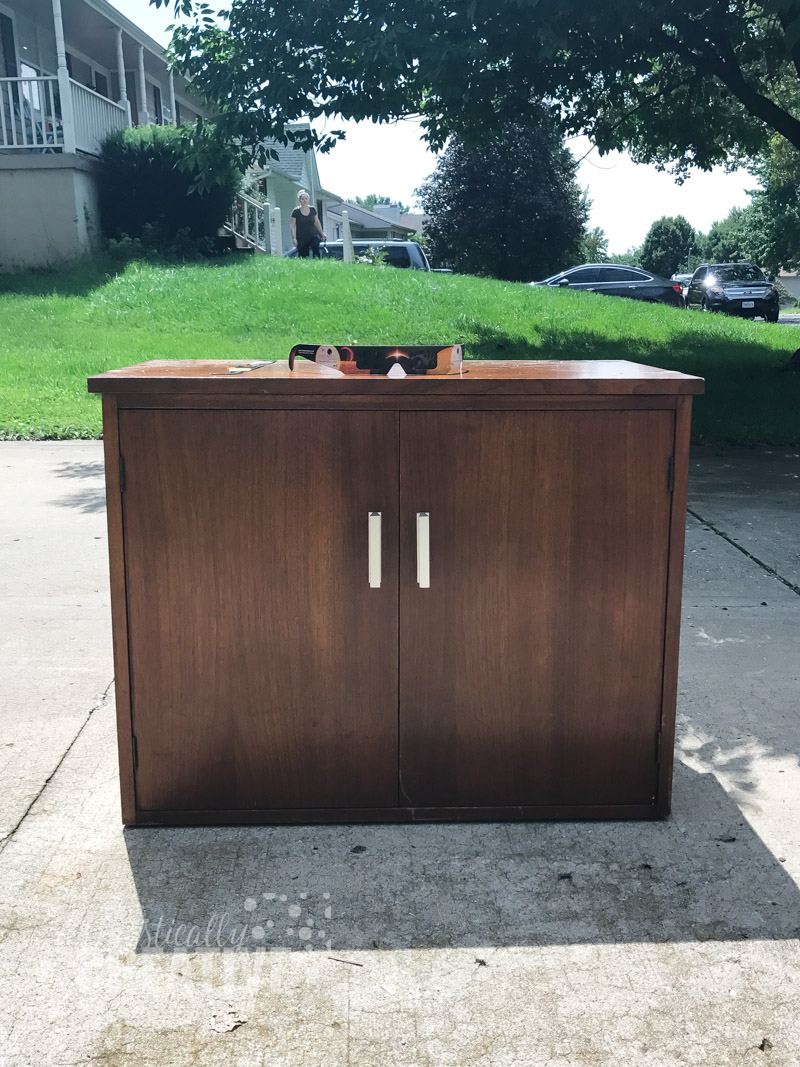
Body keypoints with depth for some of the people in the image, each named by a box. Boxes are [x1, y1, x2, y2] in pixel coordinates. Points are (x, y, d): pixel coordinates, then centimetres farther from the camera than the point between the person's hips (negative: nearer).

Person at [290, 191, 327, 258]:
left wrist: (322, 234, 20)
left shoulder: (312, 210, 7)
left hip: (313, 236, 2)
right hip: (302, 239, -2)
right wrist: (293, 237, -11)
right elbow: (292, 225, -1)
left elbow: (317, 222, 19)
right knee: (304, 257, -3)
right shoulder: (296, 211, -2)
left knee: (316, 249, -26)